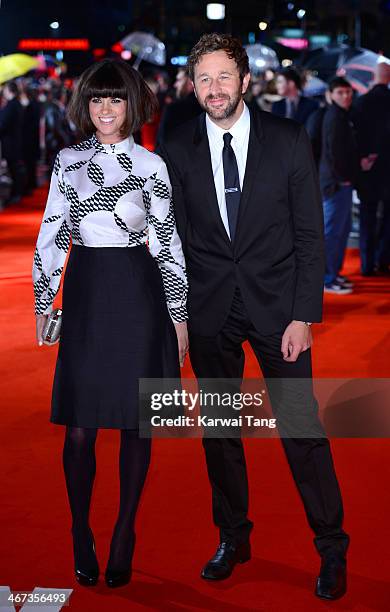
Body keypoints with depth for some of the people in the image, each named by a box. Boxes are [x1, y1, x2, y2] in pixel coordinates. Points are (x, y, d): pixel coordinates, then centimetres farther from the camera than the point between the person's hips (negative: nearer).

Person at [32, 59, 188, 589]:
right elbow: (52, 233, 11)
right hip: (85, 292, 2)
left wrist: (179, 315, 1)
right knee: (79, 425, 0)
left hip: (137, 292, -1)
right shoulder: (67, 160, 8)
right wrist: (44, 301, 7)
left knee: (135, 421, 3)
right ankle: (81, 536, 15)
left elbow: (166, 243, 2)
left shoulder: (150, 166, 2)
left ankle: (124, 537, 15)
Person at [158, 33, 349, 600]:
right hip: (208, 310, 2)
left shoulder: (289, 140, -5)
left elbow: (310, 234, -3)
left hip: (276, 304, -2)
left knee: (302, 426, -2)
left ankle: (331, 548, 13)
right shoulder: (178, 149, 0)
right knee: (219, 428, 11)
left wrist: (304, 315, -9)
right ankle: (233, 536, 29)